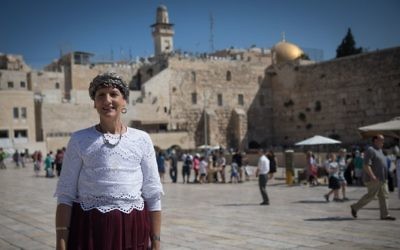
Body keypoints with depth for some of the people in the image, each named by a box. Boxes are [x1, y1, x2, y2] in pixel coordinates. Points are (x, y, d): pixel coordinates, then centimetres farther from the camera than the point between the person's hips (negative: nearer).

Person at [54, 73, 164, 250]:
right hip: (89, 230, -1)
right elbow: (65, 195, -1)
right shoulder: (79, 140, 0)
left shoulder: (142, 140, 3)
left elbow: (152, 195, 4)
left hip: (132, 230, 1)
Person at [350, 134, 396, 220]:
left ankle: (384, 215, 5)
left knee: (383, 196, 4)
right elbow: (366, 165, -21)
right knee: (371, 195, -7)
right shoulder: (370, 150, -13)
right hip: (373, 179, -9)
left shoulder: (379, 150, 17)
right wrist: (372, 176, -28)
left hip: (381, 179, 9)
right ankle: (355, 207, 7)